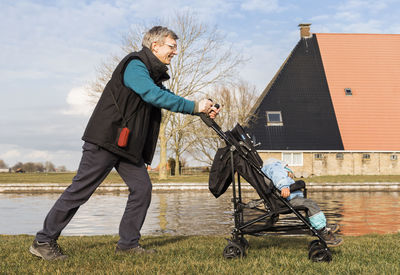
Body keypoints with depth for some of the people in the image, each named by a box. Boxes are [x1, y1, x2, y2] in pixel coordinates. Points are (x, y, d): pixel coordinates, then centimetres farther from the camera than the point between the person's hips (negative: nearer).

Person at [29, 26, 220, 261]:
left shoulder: (154, 75, 18)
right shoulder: (135, 65, -13)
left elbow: (166, 97, 15)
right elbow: (154, 96, -26)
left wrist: (204, 110, 2)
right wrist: (194, 106, -23)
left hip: (128, 145, 10)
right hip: (105, 140, -10)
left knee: (142, 188, 2)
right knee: (81, 189, -6)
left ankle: (128, 243, 10)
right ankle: (44, 241, 4)